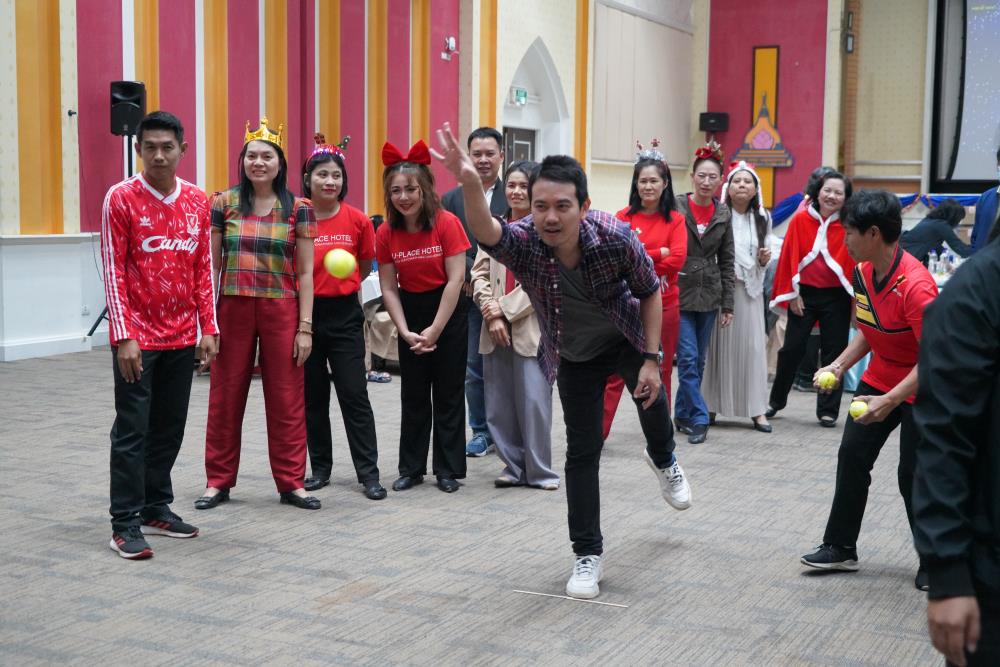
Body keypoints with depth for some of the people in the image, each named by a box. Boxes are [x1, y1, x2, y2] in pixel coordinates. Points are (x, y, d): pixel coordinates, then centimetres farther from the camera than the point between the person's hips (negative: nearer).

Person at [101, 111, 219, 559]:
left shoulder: (198, 201, 7)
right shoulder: (121, 198, -6)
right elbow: (113, 271, -9)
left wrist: (208, 328, 5)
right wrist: (123, 336, -14)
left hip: (182, 337, 5)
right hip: (138, 337, -5)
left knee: (170, 429, 11)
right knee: (132, 430, -1)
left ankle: (157, 509, 23)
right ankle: (125, 524, 5)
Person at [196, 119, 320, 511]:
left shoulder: (298, 209, 1)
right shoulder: (223, 203, 3)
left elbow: (305, 272, 2)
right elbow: (211, 264, 5)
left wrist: (305, 327, -3)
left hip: (281, 311, 0)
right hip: (233, 309, 1)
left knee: (286, 399, 4)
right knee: (225, 397, 7)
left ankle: (290, 482, 16)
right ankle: (218, 481, 19)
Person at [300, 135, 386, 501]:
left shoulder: (358, 221, -3)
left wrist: (342, 284, 1)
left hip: (344, 313, 0)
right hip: (305, 312, 1)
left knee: (354, 394, 0)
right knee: (313, 395, 10)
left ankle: (368, 473, 5)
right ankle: (320, 467, 22)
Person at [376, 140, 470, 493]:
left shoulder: (447, 223, -15)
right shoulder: (386, 233, -5)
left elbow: (455, 279, -16)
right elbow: (389, 288, -3)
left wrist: (435, 330, -16)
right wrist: (406, 332, -12)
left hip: (448, 312, -3)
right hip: (410, 312, 3)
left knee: (448, 393, 3)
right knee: (413, 394, 9)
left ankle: (448, 470, 13)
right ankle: (411, 468, 19)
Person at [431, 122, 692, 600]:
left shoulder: (615, 237, -31)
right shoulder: (522, 241, -32)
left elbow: (650, 292, -14)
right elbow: (485, 232, -56)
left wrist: (652, 359, -16)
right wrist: (469, 183, -77)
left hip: (626, 340, 1)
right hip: (574, 356, -1)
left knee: (651, 399, -14)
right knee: (582, 450, -1)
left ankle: (663, 459, 26)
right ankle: (587, 554, 15)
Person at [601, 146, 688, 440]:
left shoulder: (675, 220, 3)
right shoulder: (624, 217, 3)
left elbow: (677, 260, -9)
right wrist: (657, 254, -14)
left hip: (664, 306, 1)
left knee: (660, 372, 10)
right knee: (615, 370, -3)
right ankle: (597, 431, -1)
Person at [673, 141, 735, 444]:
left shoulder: (723, 214, 6)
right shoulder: (675, 207, -5)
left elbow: (726, 262, 8)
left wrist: (727, 304, 7)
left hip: (708, 295, 4)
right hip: (679, 293, -4)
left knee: (698, 360, 10)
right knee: (687, 358, -9)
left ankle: (682, 414, 22)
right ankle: (699, 419, -3)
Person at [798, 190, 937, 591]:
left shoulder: (914, 286, -29)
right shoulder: (862, 273, -3)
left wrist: (889, 400, -32)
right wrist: (839, 366, -1)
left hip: (920, 390, -8)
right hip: (879, 379, 8)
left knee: (913, 476, -1)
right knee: (852, 457, 6)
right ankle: (841, 548, 18)